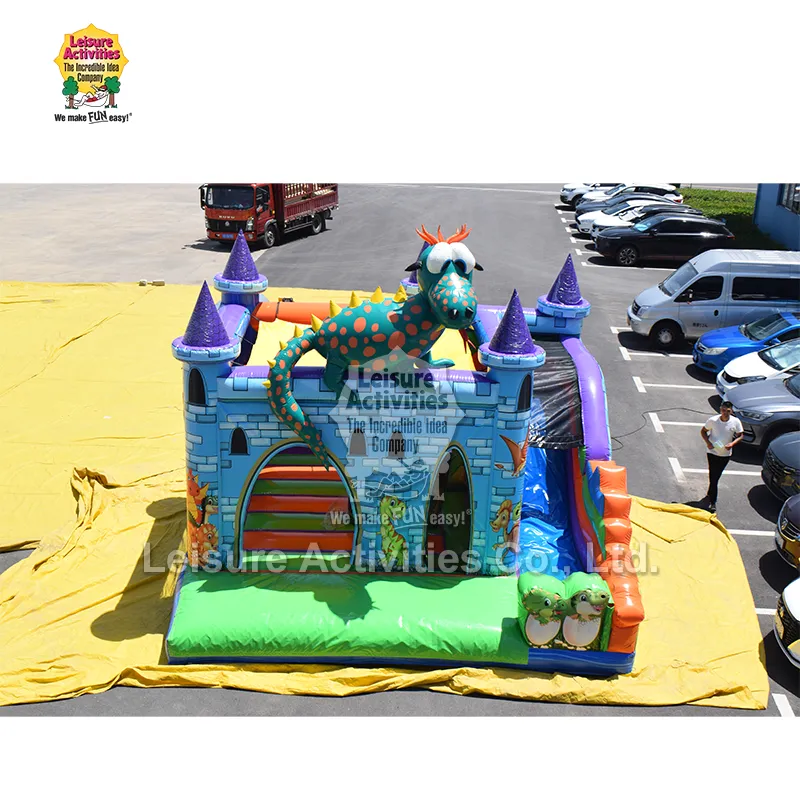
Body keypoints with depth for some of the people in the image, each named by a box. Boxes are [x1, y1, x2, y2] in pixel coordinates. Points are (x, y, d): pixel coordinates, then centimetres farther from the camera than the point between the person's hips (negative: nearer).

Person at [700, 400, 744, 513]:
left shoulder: (735, 422, -11)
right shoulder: (712, 420, -14)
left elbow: (740, 435, 1)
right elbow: (703, 431, 1)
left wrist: (732, 444, -17)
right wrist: (708, 442, -15)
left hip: (726, 454, 2)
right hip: (713, 452, -2)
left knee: (715, 477, 15)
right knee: (713, 478, -6)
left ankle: (709, 495, 38)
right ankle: (713, 503, 3)